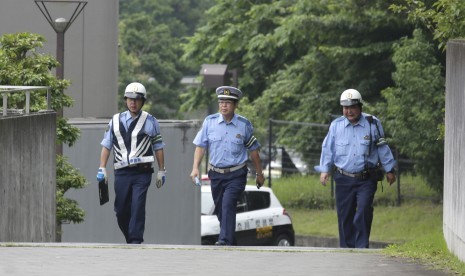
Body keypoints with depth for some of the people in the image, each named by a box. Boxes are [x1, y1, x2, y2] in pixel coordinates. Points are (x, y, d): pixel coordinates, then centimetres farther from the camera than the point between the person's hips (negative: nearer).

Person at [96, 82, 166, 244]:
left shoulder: (150, 121, 6)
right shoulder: (116, 121, 13)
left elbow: (158, 147, 9)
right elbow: (106, 145, 13)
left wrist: (161, 171, 6)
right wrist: (102, 169, 5)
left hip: (142, 172, -3)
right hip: (122, 173, 3)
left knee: (138, 206, -14)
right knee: (121, 210, 4)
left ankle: (136, 240, -12)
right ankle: (130, 239, 22)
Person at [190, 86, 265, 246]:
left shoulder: (244, 125, -1)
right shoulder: (210, 122, 2)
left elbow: (253, 150, 9)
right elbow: (200, 146, 4)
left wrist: (259, 174, 15)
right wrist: (195, 168, -7)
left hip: (236, 175, -3)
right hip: (216, 174, 3)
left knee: (228, 204, -23)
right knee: (220, 210, 8)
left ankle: (225, 241, -31)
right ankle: (232, 245, 23)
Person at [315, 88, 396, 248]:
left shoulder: (372, 124, 2)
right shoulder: (336, 125, 6)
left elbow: (383, 148, 9)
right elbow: (328, 149, 12)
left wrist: (389, 170, 12)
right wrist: (324, 170, 4)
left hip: (366, 179, -2)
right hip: (344, 179, 2)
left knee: (364, 212, -16)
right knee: (345, 216, 3)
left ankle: (362, 246, -11)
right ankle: (347, 247, 12)